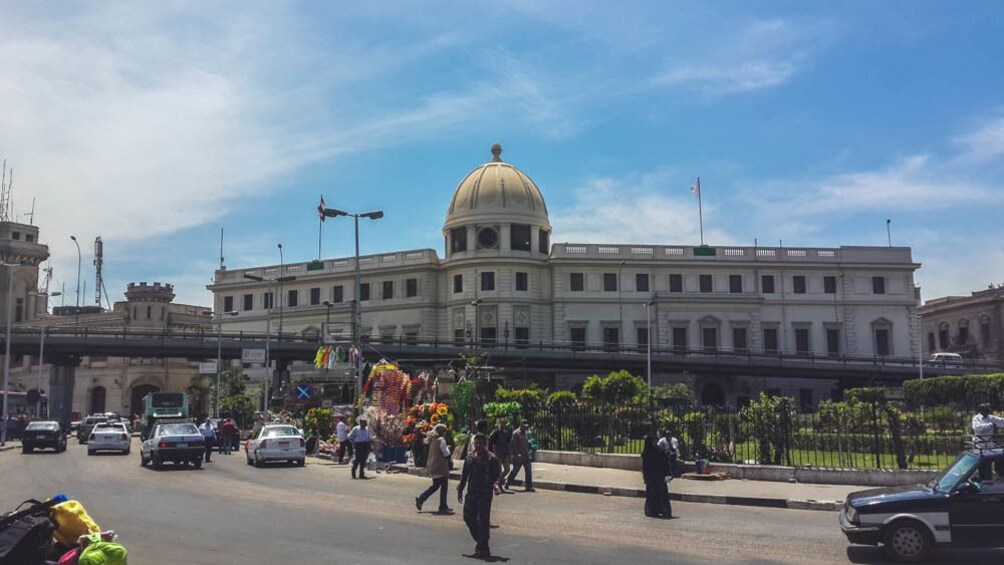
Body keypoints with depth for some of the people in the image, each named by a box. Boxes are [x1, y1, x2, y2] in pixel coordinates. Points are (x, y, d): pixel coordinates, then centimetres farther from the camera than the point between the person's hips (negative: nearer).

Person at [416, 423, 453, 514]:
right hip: (440, 467, -9)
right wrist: (447, 448, 5)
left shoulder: (433, 440, 11)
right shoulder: (441, 440, -15)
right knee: (444, 486, 1)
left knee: (435, 486, 19)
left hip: (432, 466, 9)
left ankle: (420, 499, 11)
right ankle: (443, 507, 4)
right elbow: (446, 453, -14)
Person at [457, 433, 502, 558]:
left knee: (483, 520, -4)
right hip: (471, 492, 6)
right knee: (468, 517, 8)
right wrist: (460, 489, 16)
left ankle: (483, 547, 6)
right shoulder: (470, 457, 9)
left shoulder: (491, 459, -6)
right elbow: (464, 474, 15)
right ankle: (479, 541, 28)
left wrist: (495, 484, -24)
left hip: (485, 493, -5)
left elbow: (497, 474, -5)